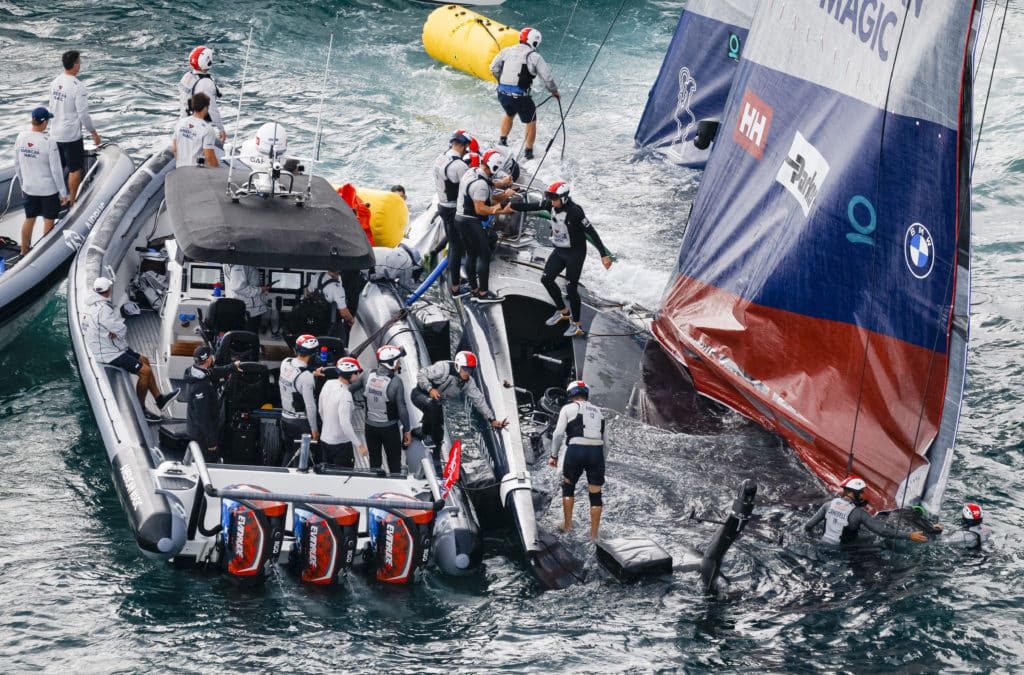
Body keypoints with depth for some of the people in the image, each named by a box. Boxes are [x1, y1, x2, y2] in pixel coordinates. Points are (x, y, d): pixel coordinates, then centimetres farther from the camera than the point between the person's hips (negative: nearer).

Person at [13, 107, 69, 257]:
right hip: (49, 189, -5)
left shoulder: (20, 138, -6)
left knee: (29, 219, 20)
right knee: (49, 221, 12)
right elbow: (56, 171, -17)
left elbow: (17, 165, 4)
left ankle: (24, 252, 31)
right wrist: (63, 193, -8)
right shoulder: (49, 143, -22)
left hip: (29, 188, 5)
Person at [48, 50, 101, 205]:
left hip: (55, 134, 7)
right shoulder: (78, 87, -20)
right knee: (76, 169, 6)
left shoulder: (55, 82, 2)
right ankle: (72, 202, 11)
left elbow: (52, 107, 11)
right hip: (71, 135, -7)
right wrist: (94, 133, -6)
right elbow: (83, 114, -18)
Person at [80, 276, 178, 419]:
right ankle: (140, 409, 2)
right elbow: (122, 330, -23)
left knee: (144, 361, 18)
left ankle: (159, 399, 25)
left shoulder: (89, 305, 5)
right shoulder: (103, 309, -28)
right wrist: (119, 330, 0)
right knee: (145, 371, -12)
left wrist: (115, 331, -10)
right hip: (109, 354, -11)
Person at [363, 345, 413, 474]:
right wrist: (407, 430, -6)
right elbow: (401, 408, -15)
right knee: (394, 463, 10)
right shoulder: (396, 382, -20)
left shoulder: (369, 375, -9)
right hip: (389, 428, -4)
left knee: (374, 462, 17)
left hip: (370, 427, 4)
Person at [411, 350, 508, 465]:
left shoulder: (468, 382, -10)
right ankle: (426, 434, -18)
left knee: (439, 428, 6)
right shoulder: (443, 368, -30)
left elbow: (478, 399, -7)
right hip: (420, 394, -7)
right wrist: (430, 389, -40)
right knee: (434, 405, -38)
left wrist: (492, 419, -11)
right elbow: (421, 374, -25)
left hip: (435, 401, 7)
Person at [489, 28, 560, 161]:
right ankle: (528, 151, 20)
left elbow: (494, 68, 10)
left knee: (509, 114, 35)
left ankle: (503, 141, 32)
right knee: (531, 122, 17)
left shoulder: (507, 51, 6)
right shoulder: (534, 56, -5)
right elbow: (547, 78, -2)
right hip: (520, 96, -5)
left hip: (502, 93, 5)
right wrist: (554, 92, 16)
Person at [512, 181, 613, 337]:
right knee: (546, 279, 11)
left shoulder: (574, 211, -29)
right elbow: (531, 207, 0)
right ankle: (562, 311, 31)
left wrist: (604, 255, -30)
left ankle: (576, 324, 13)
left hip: (575, 253, -7)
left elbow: (591, 232, -27)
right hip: (559, 250, 8)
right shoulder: (551, 204, -9)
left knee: (571, 288, -3)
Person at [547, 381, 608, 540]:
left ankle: (568, 525, 23)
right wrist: (602, 463, 28)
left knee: (568, 486, 21)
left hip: (575, 450, -3)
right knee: (595, 494, 9)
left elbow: (558, 433, -2)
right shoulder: (598, 411, 23)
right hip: (596, 452, 3)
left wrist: (554, 455, 5)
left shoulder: (568, 408, 9)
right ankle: (594, 535, 10)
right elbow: (605, 441, 22)